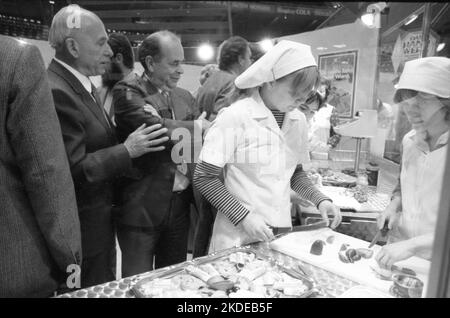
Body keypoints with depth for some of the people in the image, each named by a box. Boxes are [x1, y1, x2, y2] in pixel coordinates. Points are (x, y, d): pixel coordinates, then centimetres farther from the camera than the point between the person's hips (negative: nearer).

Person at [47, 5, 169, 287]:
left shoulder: (81, 84, 10)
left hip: (99, 219, 9)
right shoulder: (56, 92, -22)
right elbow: (73, 170, -24)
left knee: (104, 287, 22)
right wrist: (127, 151, -20)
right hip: (83, 228, -9)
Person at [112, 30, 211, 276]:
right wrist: (199, 126, -13)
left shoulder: (184, 97, 12)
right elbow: (155, 127, -24)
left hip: (180, 204, 6)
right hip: (142, 207, -5)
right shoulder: (127, 92, -7)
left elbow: (199, 143, 13)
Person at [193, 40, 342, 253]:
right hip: (239, 236, -5)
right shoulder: (235, 117, -16)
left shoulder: (298, 120, 2)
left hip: (282, 230, 5)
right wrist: (243, 216, -19)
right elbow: (203, 178, -13)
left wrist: (320, 200, -1)